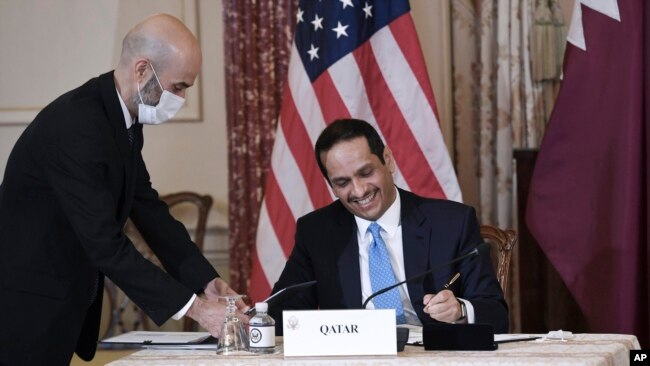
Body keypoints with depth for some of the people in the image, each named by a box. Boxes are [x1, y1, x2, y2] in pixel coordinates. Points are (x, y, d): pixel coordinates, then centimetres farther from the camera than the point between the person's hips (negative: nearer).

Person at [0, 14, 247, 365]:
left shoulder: (122, 116, 4)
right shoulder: (75, 126, -26)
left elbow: (146, 205, 10)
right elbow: (105, 244, -27)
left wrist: (206, 280, -1)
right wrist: (192, 307, -25)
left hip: (64, 303, 9)